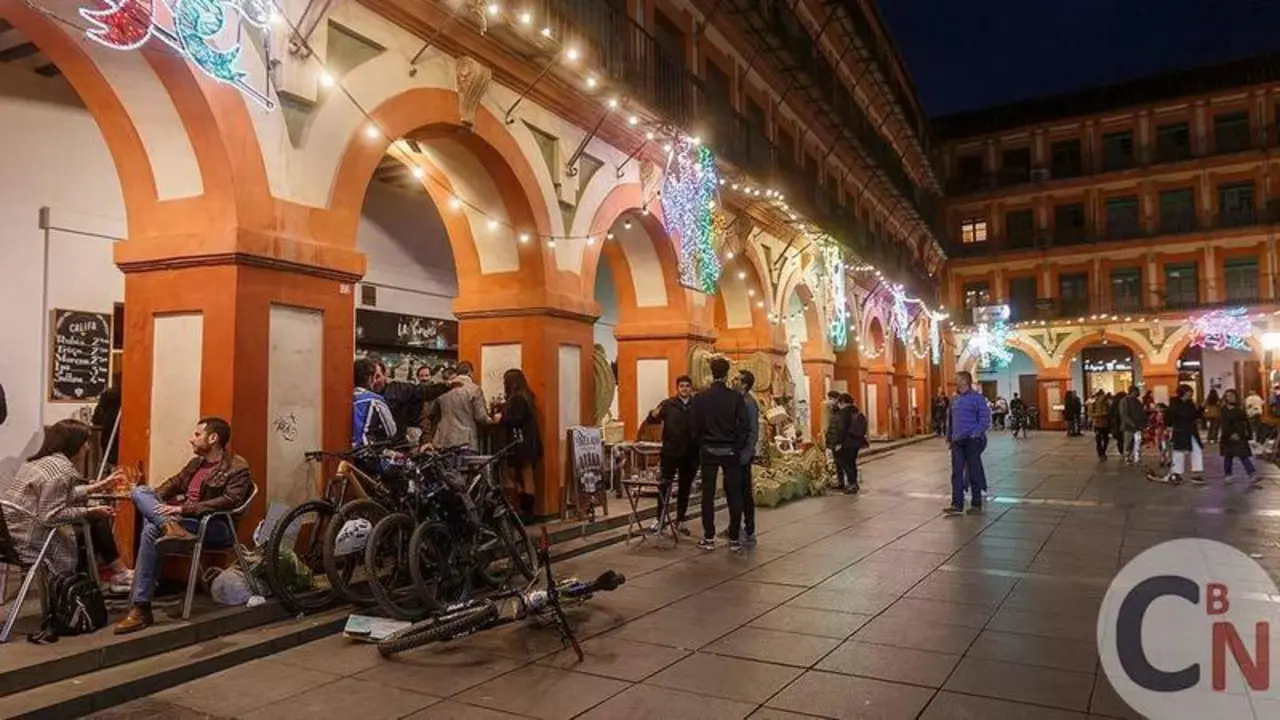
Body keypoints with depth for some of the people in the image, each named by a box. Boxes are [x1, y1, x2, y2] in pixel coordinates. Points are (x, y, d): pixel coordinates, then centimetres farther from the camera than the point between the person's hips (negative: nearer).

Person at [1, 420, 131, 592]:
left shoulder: (41, 461, 11)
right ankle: (119, 573, 13)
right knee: (98, 522, 1)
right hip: (32, 541, -10)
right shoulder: (61, 468, -20)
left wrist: (100, 486, 23)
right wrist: (90, 512, -16)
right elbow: (50, 515, -26)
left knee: (96, 519, 15)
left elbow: (66, 494, 18)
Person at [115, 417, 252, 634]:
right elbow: (174, 483, 19)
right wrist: (153, 501, -2)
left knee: (152, 531, -30)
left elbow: (229, 501, -18)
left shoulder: (237, 468, -6)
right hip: (180, 517, 8)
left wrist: (184, 508, -23)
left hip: (213, 526, -8)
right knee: (139, 491, -13)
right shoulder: (196, 463, 22)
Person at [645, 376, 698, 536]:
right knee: (664, 487, 2)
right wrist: (654, 414, -30)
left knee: (685, 488, 11)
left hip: (690, 455, 2)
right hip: (670, 452, -2)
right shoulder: (668, 404, -1)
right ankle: (660, 519, 12)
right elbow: (650, 420, -8)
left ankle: (680, 520, 21)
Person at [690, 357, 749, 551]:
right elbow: (743, 426, -7)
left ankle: (709, 537, 10)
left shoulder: (700, 398, -4)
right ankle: (734, 538, 9)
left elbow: (694, 426, -1)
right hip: (730, 451, -1)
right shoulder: (736, 397, -8)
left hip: (708, 450, 1)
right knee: (734, 494, 7)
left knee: (708, 494, 7)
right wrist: (738, 447, 6)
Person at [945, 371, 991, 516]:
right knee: (956, 473, 2)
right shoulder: (955, 399, 12)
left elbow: (985, 419, -11)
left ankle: (976, 505, 14)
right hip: (957, 442, 6)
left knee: (974, 473, 4)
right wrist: (950, 435, 13)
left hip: (972, 441, -6)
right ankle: (957, 505, 4)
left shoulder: (976, 398, -8)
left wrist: (975, 434, -17)